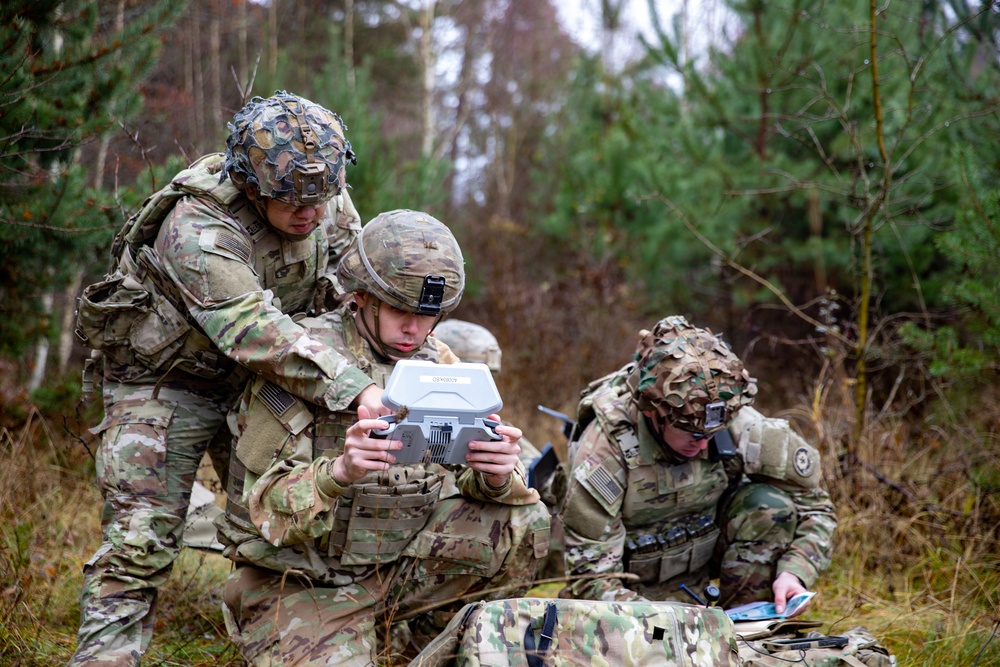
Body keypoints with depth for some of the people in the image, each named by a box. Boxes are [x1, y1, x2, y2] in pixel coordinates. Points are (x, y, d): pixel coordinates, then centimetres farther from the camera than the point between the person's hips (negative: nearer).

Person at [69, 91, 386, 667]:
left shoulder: (330, 203, -12)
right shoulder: (197, 230, -34)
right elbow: (256, 335, -44)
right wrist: (356, 390, -53)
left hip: (253, 382, 6)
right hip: (165, 381, -6)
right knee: (139, 545, -12)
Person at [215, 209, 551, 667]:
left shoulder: (438, 364, 4)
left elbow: (476, 483, 1)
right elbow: (264, 505, -18)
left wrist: (497, 475, -25)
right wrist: (339, 472, -39)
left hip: (400, 566, 5)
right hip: (303, 587, -5)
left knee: (522, 521, -12)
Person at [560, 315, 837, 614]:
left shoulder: (740, 426, -22)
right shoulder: (603, 449, -30)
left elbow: (814, 505, -9)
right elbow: (591, 575, -27)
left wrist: (795, 573, -27)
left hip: (708, 548, 3)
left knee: (771, 505, -23)